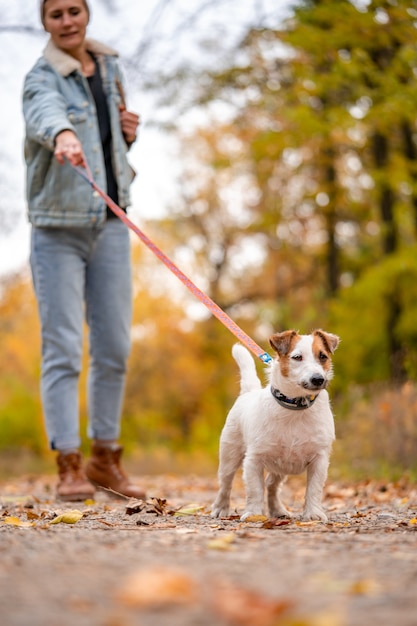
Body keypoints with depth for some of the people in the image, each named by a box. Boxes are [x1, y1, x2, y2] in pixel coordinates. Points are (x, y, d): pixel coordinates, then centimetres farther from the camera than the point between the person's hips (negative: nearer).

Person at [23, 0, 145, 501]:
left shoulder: (109, 68, 12)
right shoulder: (42, 77, -8)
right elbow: (46, 113, -34)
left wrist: (129, 132, 4)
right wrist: (64, 135, -57)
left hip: (110, 225, 6)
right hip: (58, 228, -5)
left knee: (114, 346, 7)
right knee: (63, 348, -6)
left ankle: (105, 457, 20)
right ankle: (68, 465, -1)